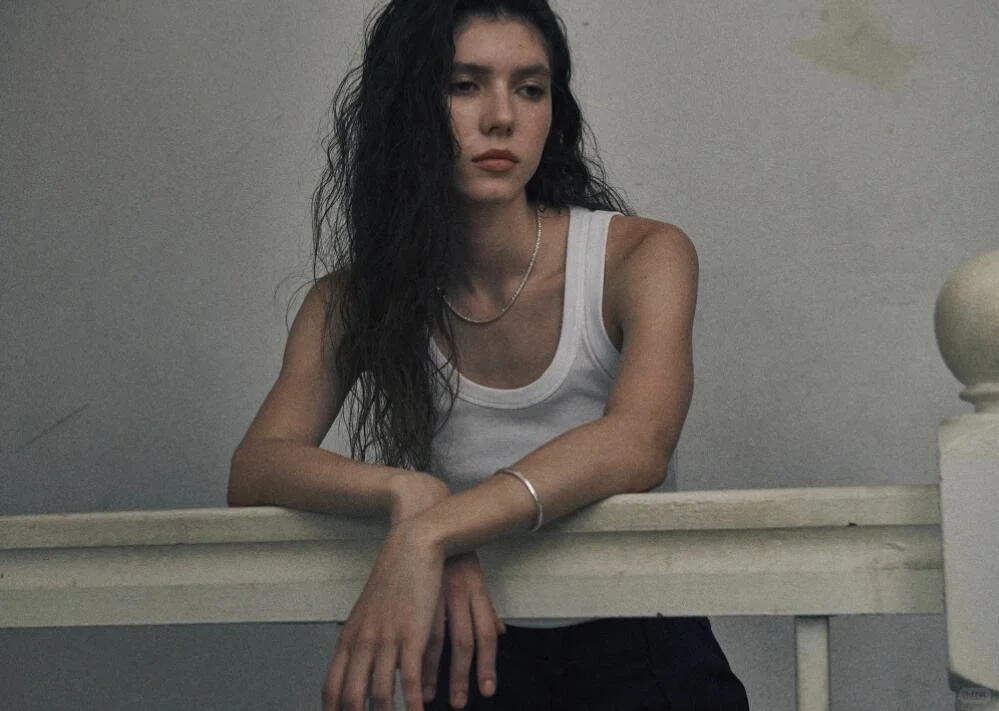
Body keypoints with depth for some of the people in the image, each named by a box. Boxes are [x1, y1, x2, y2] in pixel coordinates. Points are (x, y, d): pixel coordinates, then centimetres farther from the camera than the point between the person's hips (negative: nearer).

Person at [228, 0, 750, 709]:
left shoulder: (640, 255, -7)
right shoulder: (354, 297, 1)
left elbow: (639, 443, -24)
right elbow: (255, 468, -10)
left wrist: (427, 536, -37)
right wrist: (409, 492, -30)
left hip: (639, 649, -2)